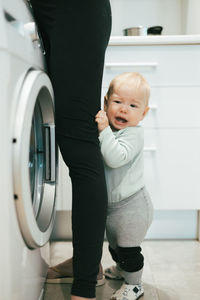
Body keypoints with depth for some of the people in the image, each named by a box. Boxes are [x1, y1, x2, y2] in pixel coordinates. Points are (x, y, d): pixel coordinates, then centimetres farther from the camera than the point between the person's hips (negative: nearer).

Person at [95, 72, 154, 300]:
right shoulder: (110, 129, 3)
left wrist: (104, 130, -38)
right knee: (114, 244, 26)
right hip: (111, 204, 9)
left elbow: (116, 158, -38)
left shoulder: (133, 133, -22)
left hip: (131, 206, -9)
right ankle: (121, 268, 51)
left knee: (128, 247, 3)